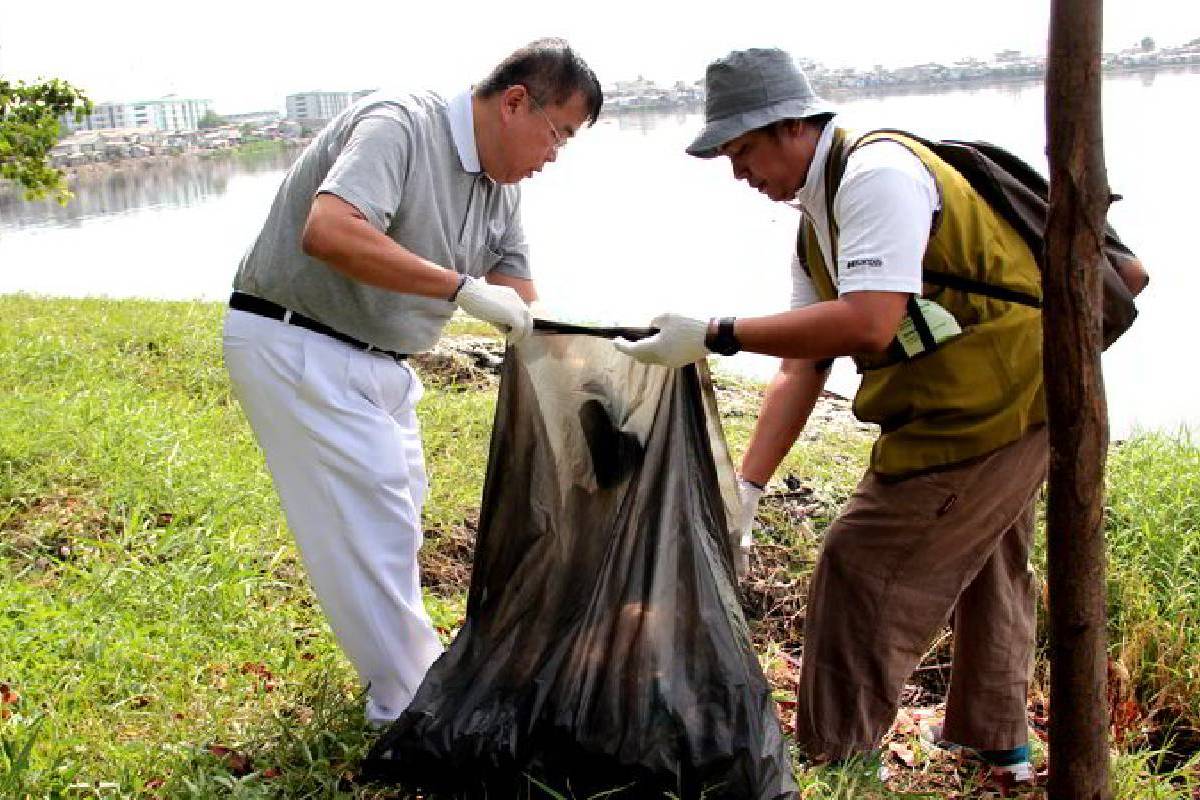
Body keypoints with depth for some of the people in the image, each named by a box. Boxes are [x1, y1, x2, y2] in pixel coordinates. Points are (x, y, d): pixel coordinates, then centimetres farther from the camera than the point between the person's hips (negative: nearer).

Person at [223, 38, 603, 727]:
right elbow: (327, 232, -40)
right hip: (296, 343, -9)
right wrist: (463, 289, -39)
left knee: (397, 507, 19)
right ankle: (409, 701, 9)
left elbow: (525, 308, 6)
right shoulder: (401, 124, -23)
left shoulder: (502, 187, 4)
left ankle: (405, 662, 38)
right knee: (374, 518, -6)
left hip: (376, 358, 9)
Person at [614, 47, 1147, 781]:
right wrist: (748, 487, -2)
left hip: (989, 407, -11)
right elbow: (802, 370, 5)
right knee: (984, 563, 25)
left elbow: (868, 326, -32)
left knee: (863, 569, -5)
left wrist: (714, 336, -29)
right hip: (1012, 405, 11)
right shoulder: (817, 223, 10)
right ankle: (999, 745, 46)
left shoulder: (877, 173, -19)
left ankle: (836, 764, 10)